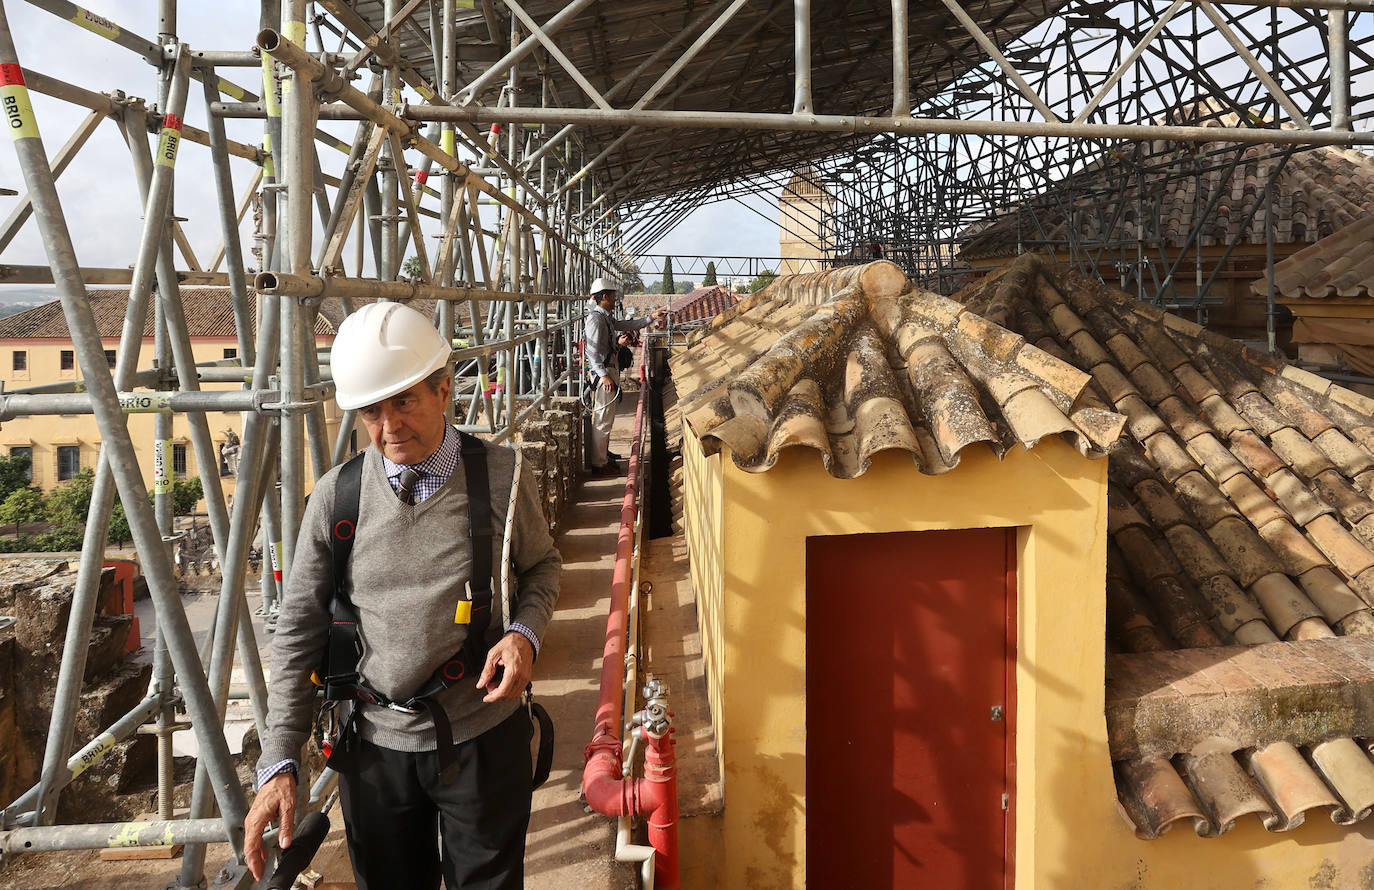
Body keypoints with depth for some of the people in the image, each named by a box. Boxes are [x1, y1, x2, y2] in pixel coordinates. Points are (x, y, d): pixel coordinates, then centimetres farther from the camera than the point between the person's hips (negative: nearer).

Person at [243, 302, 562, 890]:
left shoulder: (503, 479, -7)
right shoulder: (336, 497, -5)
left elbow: (541, 565, 10)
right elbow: (299, 631, 0)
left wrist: (525, 632, -12)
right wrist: (278, 764, -3)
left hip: (484, 737, -1)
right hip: (375, 746, 1)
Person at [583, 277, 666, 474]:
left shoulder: (607, 318, 14)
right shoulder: (595, 319, -16)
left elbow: (628, 325, 27)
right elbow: (592, 352, -21)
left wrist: (652, 317, 21)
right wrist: (604, 376, -24)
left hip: (610, 371, 11)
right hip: (603, 373, -11)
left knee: (606, 416, 20)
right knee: (603, 418, -7)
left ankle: (604, 453, 34)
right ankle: (599, 463, -4)